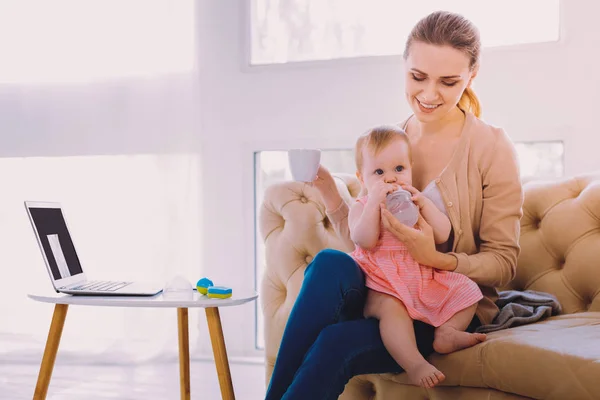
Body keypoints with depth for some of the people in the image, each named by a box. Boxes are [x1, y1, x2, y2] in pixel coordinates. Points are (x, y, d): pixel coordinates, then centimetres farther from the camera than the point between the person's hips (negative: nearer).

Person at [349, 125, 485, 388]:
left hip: (425, 279, 5)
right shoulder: (361, 208, 5)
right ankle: (414, 364, -43)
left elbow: (442, 236, 0)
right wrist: (374, 201, -21)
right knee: (389, 306, -36)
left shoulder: (417, 201, 15)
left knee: (466, 289, -9)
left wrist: (424, 203, -12)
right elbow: (366, 241, -16)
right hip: (384, 285, -5)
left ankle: (446, 332, -20)